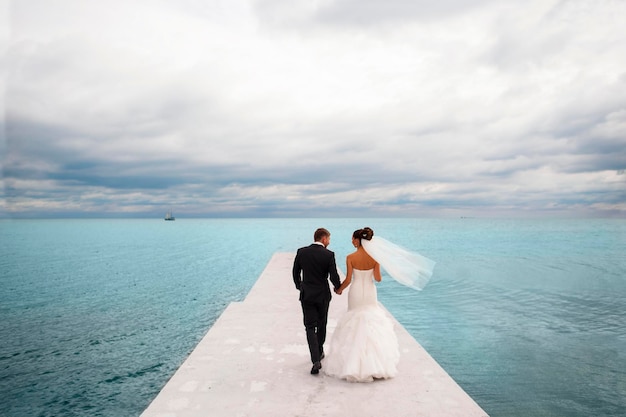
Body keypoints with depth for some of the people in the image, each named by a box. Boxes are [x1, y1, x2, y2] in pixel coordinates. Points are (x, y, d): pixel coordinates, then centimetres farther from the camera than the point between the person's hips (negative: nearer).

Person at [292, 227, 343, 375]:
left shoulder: (301, 252, -3)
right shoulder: (329, 255, -11)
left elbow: (295, 273, 6)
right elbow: (334, 276, -13)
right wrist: (338, 288, 8)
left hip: (306, 295, 1)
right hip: (323, 295, 0)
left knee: (310, 327, 3)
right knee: (321, 325, 20)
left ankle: (316, 360, -9)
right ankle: (319, 352, 36)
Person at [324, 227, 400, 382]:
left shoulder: (350, 257, -15)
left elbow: (348, 280, -13)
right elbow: (378, 278, -7)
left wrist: (339, 289, 5)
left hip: (356, 292, -2)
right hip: (370, 293, 2)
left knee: (356, 322, 12)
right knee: (373, 321, 17)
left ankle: (357, 360, 19)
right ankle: (377, 358, 23)